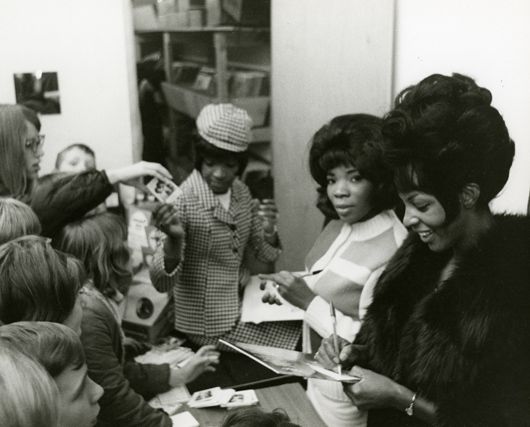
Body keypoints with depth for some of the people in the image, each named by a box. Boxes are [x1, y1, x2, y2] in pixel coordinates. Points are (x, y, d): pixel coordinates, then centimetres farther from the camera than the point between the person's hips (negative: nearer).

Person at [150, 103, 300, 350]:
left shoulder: (240, 192, 0)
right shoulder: (183, 202, -20)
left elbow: (265, 254, 6)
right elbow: (162, 283, -23)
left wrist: (269, 232, -16)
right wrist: (174, 240, -42)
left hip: (243, 300, 6)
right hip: (210, 323, -6)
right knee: (298, 344, -6)